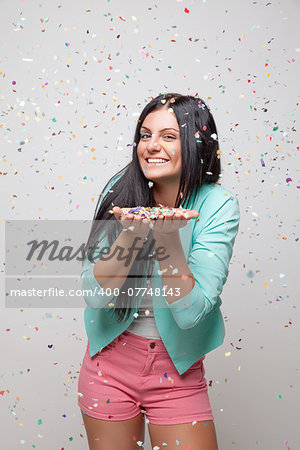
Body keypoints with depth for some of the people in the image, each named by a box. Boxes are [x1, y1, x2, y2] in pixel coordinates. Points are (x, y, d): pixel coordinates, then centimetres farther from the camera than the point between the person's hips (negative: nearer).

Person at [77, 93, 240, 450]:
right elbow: (95, 295, -15)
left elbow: (190, 313, -20)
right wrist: (130, 232, -29)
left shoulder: (217, 205, -15)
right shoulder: (121, 190, -9)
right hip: (110, 362, 2)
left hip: (176, 370, -1)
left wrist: (168, 237, -32)